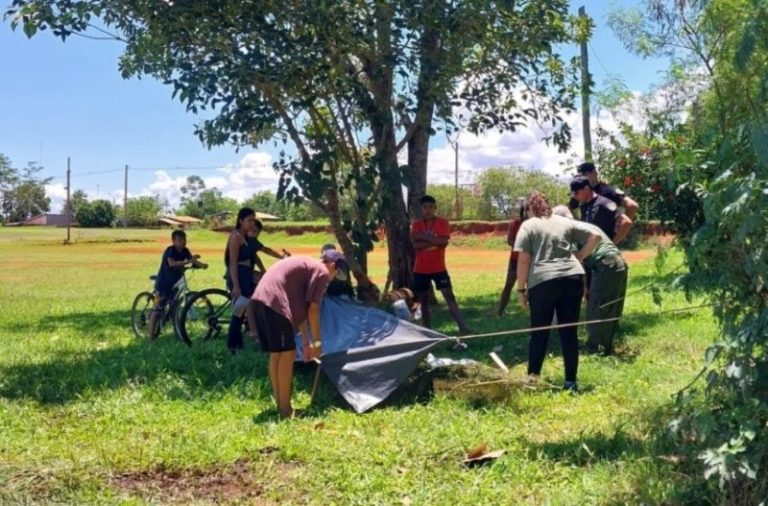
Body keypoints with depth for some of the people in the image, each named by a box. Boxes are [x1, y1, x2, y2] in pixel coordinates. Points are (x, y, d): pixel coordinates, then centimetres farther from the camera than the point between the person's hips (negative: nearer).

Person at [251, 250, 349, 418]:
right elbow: (313, 309, -3)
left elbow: (300, 308, 31)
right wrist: (317, 341, 5)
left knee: (276, 354, 15)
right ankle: (285, 409, -1)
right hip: (275, 302, -10)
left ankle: (280, 404, 20)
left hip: (261, 299, 10)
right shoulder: (321, 271, 2)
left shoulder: (306, 266, 30)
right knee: (287, 353, -4)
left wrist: (306, 343, 32)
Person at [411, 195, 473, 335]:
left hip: (438, 268, -3)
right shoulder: (416, 224, 3)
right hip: (420, 269, 3)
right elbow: (416, 244, -11)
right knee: (423, 300, 9)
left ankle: (463, 327, -17)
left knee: (449, 295, -10)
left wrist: (424, 236, -16)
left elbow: (444, 241, -18)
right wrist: (434, 241, -17)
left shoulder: (443, 222, -3)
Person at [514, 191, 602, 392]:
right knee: (569, 332, 8)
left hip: (543, 281, -3)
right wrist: (578, 258, 17)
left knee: (539, 332, 7)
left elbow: (523, 260, -3)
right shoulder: (565, 222, 17)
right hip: (573, 279, 4)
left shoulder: (528, 226, 5)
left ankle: (533, 378, 12)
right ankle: (571, 381, 10)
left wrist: (521, 289, 3)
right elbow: (594, 237, 14)